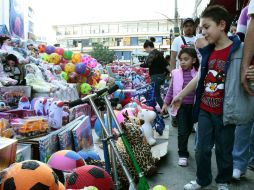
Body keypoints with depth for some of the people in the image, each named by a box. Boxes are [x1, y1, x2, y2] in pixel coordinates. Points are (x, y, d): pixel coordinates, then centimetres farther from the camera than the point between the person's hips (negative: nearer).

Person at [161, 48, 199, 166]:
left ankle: (182, 147, 41)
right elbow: (171, 89, 5)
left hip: (193, 106, 2)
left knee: (189, 129, 17)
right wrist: (166, 103, 7)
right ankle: (183, 154, 11)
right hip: (180, 106, -1)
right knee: (182, 131, -3)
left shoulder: (197, 74, -5)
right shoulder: (176, 73, -3)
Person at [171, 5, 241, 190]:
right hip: (204, 110, 5)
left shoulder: (238, 50, -13)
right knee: (202, 148, 13)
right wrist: (180, 96, 20)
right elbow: (199, 77, 14)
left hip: (224, 112, -4)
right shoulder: (207, 52, 4)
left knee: (224, 150, 13)